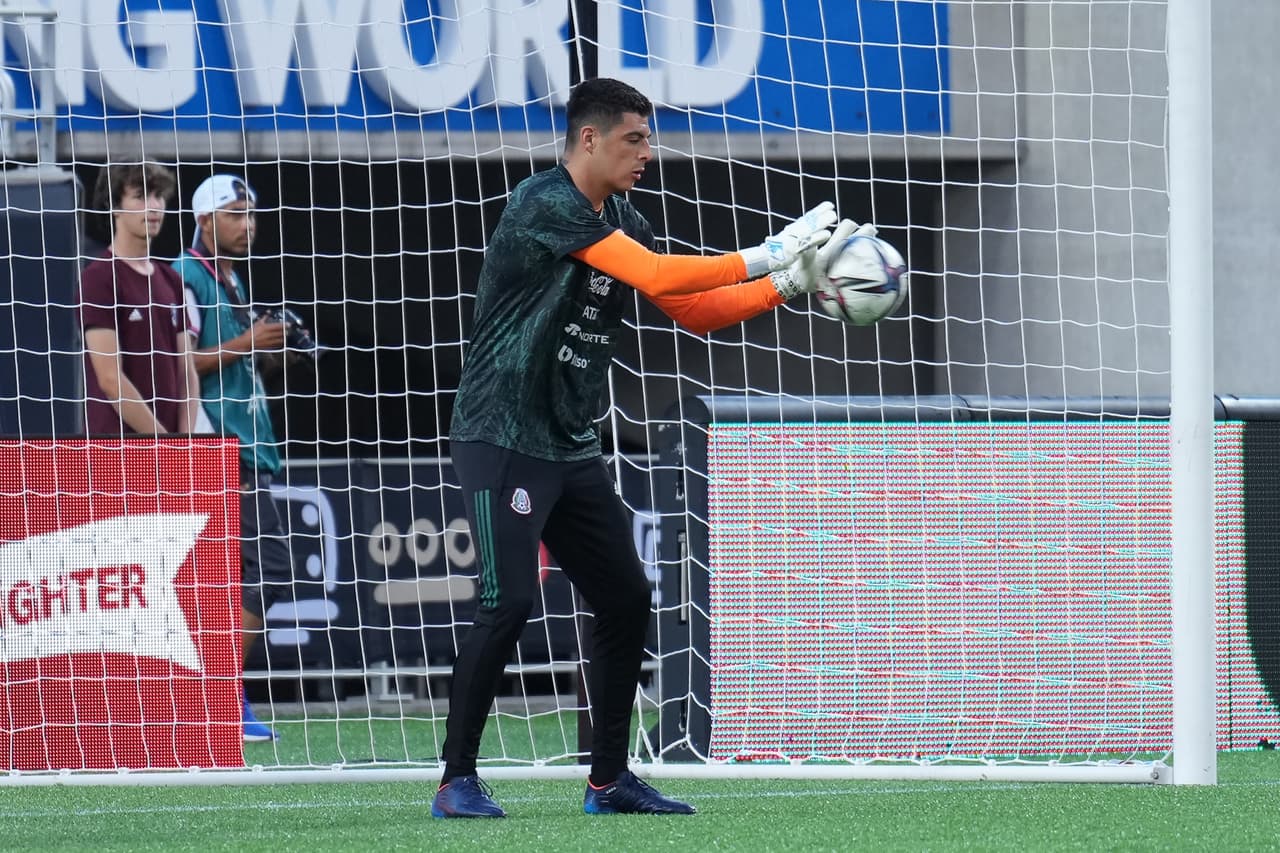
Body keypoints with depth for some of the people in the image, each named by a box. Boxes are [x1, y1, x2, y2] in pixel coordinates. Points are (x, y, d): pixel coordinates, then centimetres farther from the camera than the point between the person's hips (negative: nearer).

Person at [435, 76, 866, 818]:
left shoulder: (619, 221, 12)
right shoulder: (546, 204, -17)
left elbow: (694, 311, 14)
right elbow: (657, 276, -24)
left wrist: (788, 284, 2)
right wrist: (767, 256, -18)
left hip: (572, 448, 9)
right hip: (505, 441, -9)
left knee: (626, 600, 7)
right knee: (510, 602, -17)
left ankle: (609, 778, 16)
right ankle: (458, 780, -8)